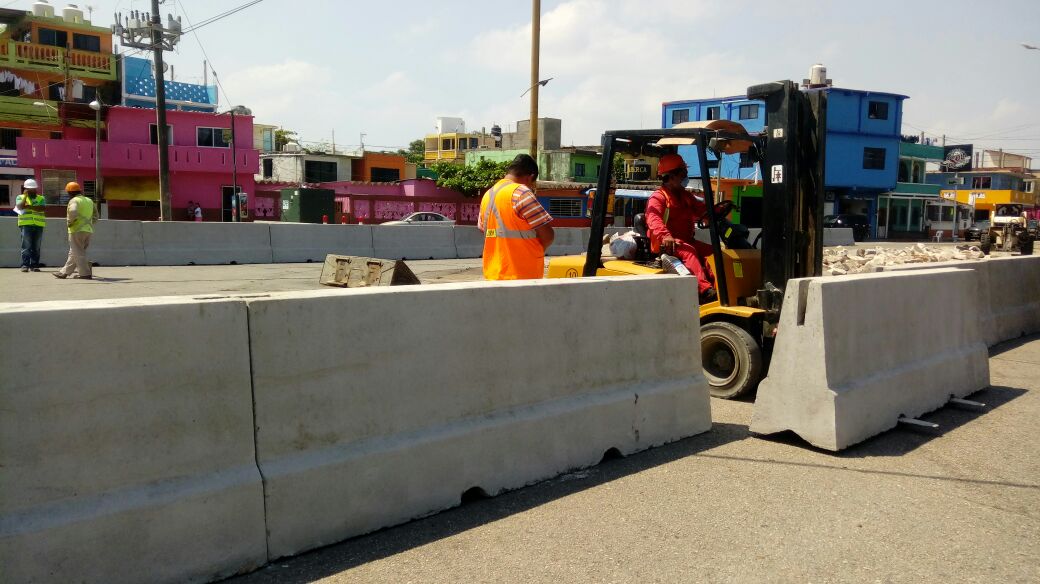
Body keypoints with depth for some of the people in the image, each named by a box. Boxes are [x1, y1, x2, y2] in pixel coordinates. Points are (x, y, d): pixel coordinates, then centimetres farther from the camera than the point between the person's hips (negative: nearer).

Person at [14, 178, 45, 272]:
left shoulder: (41, 198, 15)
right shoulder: (20, 197, 13)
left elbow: (43, 208, -4)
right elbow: (20, 207, -7)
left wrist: (29, 207, -12)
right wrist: (25, 195, -5)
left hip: (38, 225, 2)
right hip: (26, 224, -2)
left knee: (36, 247, 2)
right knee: (26, 246, -9)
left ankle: (34, 265, 5)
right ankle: (25, 265, -10)